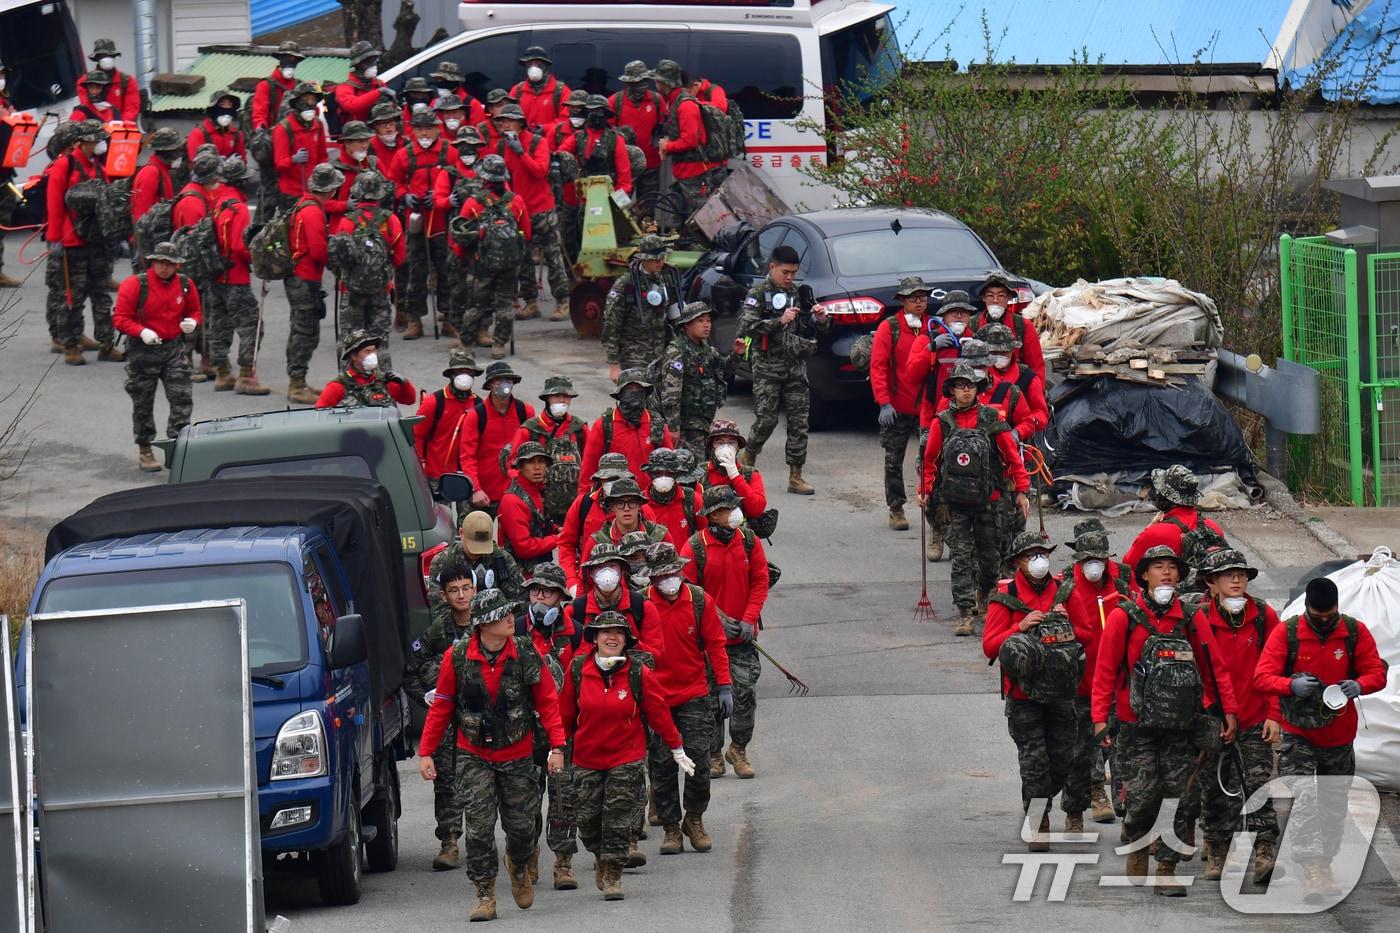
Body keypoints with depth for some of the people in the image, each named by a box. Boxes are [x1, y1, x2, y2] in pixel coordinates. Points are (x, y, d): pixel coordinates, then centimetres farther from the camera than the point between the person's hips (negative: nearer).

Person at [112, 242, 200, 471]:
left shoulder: (185, 285, 2)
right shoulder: (136, 285, -11)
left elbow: (195, 311, 17)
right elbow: (120, 318, -10)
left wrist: (192, 322, -7)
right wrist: (141, 332, -26)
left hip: (174, 348, 3)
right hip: (144, 350, -3)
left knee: (182, 399, -6)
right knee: (143, 403, 8)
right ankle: (144, 451, 22)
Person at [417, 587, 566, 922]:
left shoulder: (525, 655, -8)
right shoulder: (457, 658, -10)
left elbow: (547, 701, -1)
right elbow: (441, 707, 0)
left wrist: (557, 745, -9)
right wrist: (426, 752, -2)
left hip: (517, 755, 1)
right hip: (474, 757, -1)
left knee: (521, 825, 8)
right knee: (479, 827, -8)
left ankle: (518, 867, 40)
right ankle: (485, 895, 2)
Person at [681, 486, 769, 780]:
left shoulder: (749, 541, 0)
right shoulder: (694, 547, -9)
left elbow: (760, 582, 3)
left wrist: (749, 619, -8)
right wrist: (718, 618, -12)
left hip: (743, 635, 2)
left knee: (746, 694, -2)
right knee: (712, 697, 4)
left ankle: (738, 749, 17)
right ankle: (713, 754, 17)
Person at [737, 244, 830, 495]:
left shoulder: (800, 294, 13)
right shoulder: (758, 294, -1)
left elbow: (815, 331, 18)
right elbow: (746, 327, -15)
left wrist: (821, 320, -5)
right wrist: (780, 321, -23)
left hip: (796, 366, 4)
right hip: (768, 366, -4)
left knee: (799, 422, 0)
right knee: (766, 420, -8)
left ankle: (795, 476, 4)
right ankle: (747, 460, 16)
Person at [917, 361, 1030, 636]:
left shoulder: (991, 419, 0)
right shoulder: (942, 422, 1)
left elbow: (1012, 455, 3)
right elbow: (930, 459, 7)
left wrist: (1021, 490, 0)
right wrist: (924, 491, -2)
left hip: (987, 501, 1)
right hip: (954, 504, 0)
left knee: (990, 556, 11)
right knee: (961, 558, -6)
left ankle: (984, 595, 37)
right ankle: (965, 614, -6)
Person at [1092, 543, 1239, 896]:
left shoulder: (1190, 618, 7)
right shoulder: (1125, 617, -1)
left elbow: (1215, 666, 10)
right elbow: (1105, 669, -1)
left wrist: (1228, 710, 5)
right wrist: (1100, 717, -8)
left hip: (1181, 728, 2)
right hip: (1138, 726, -2)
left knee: (1177, 799, 0)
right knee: (1143, 797, -6)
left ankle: (1167, 872, 5)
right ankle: (1135, 852, 20)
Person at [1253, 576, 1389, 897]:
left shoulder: (1356, 632, -3)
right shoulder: (1286, 632, -9)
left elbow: (1377, 673, -1)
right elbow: (1262, 677, -13)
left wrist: (1359, 685, -25)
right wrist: (1292, 685, -34)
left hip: (1339, 735, 3)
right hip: (1296, 734, -3)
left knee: (1335, 806, 13)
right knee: (1303, 797, -20)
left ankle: (1325, 868, 27)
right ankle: (1311, 868, -27)